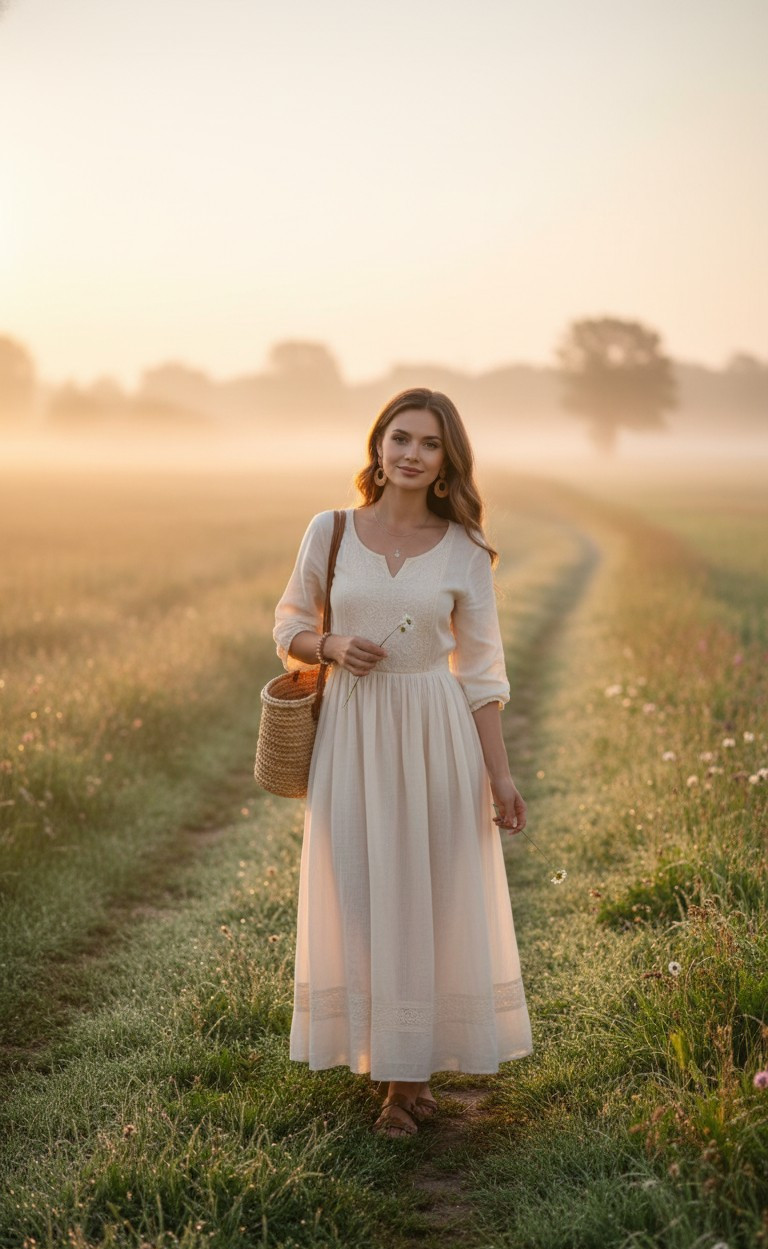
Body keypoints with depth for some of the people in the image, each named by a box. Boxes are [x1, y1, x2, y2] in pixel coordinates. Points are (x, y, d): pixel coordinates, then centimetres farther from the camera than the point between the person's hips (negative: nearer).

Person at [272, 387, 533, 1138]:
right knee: (359, 898, 5)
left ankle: (413, 1073, 18)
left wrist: (499, 772, -4)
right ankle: (393, 1069, 20)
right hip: (351, 733, 1)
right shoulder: (329, 532, 1)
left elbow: (480, 669, 1)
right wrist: (331, 646, -11)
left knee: (430, 900, 4)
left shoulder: (463, 551, -1)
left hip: (435, 736, -1)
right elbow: (290, 627, 11)